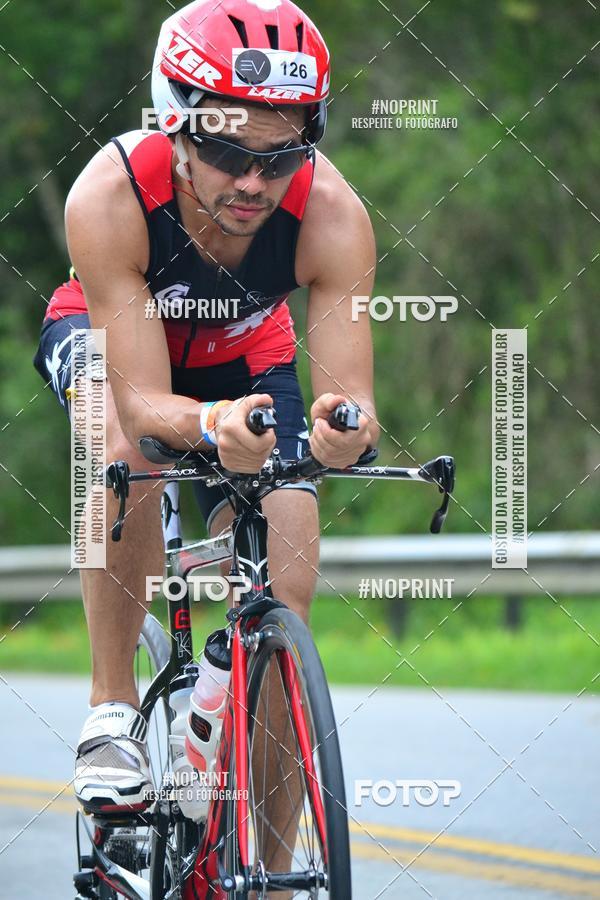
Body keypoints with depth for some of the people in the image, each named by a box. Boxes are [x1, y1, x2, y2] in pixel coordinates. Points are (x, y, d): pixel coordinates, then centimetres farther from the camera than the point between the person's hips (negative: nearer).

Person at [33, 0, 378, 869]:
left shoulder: (330, 213, -35)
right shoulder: (110, 197, -39)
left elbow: (352, 393, -38)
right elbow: (143, 401, -42)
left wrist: (346, 427, -62)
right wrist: (212, 425, -63)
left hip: (244, 356, 2)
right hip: (108, 335, -2)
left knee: (286, 593, -11)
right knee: (128, 446, -37)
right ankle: (113, 710, -23)